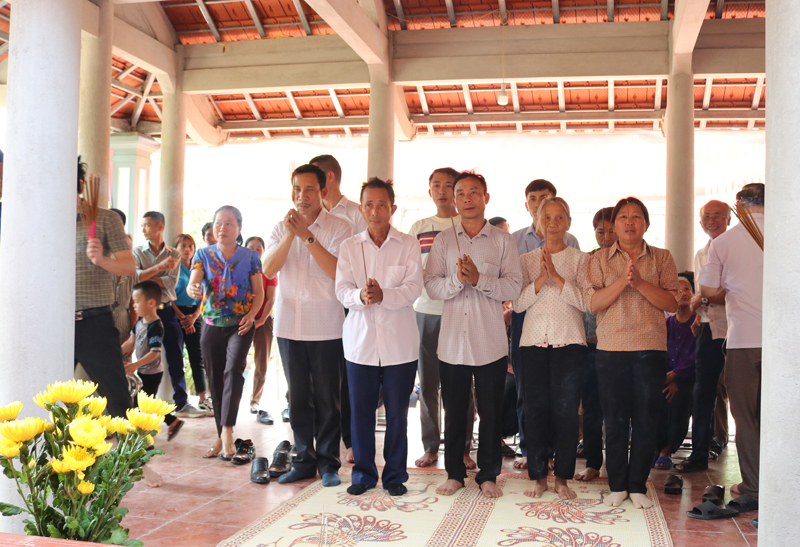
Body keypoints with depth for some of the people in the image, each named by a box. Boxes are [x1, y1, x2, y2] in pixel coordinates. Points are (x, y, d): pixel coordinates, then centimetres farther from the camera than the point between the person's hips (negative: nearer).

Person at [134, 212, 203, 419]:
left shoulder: (174, 254, 7)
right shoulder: (138, 252, 6)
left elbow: (171, 283, -6)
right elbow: (133, 277, -11)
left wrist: (145, 277, -11)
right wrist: (160, 267, -17)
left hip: (167, 309, 1)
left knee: (175, 357, 2)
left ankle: (181, 403, 8)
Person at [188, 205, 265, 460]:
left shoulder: (250, 257, 1)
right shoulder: (203, 254, 4)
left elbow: (259, 292, 3)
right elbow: (193, 283, -8)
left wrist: (251, 314, -14)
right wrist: (192, 290, -32)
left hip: (240, 325, -2)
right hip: (212, 324, 2)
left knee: (233, 369, -23)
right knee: (215, 379, 5)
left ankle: (227, 429, -27)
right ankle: (221, 438, 14)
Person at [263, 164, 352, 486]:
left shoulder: (339, 228, -3)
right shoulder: (280, 229, 9)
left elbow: (338, 271, -17)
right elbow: (268, 270, -6)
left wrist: (307, 235, -20)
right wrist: (290, 235, -18)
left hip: (326, 328, -3)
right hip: (289, 325, 4)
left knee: (327, 399, 2)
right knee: (298, 398, 11)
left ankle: (329, 463, 14)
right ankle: (304, 460, 22)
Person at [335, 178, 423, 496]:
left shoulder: (408, 246, 3)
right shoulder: (349, 247, 8)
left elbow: (414, 288, -8)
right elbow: (342, 290, -2)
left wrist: (383, 295, -25)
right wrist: (360, 295, -24)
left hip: (399, 342, -1)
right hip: (360, 341, 1)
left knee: (397, 412, 5)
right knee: (360, 410, 6)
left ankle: (395, 476, 21)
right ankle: (363, 474, 22)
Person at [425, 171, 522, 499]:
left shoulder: (503, 241, 5)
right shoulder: (443, 241, 9)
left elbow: (514, 287, -5)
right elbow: (431, 286, 0)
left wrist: (479, 279, -18)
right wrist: (457, 279, -18)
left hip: (490, 343, -1)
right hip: (452, 341, 1)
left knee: (491, 412, 5)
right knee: (453, 411, 9)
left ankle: (488, 475, 18)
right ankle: (454, 473, 23)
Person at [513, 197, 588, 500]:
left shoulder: (580, 259, 6)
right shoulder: (526, 260, 11)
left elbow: (585, 301, -6)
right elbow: (518, 303, 1)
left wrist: (557, 277, -15)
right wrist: (540, 279, -12)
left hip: (569, 340, -1)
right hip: (534, 339, 2)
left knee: (566, 408, -1)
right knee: (536, 407, 2)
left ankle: (562, 478, 10)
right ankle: (538, 476, 13)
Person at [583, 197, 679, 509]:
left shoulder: (662, 258, 9)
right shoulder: (600, 260, 8)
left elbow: (672, 303, -2)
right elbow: (592, 303, -3)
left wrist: (640, 282, -14)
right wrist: (622, 281, -15)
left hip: (651, 348, 0)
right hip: (611, 348, 0)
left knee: (646, 421, 3)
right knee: (615, 421, 4)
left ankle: (638, 486, 16)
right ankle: (617, 485, 17)